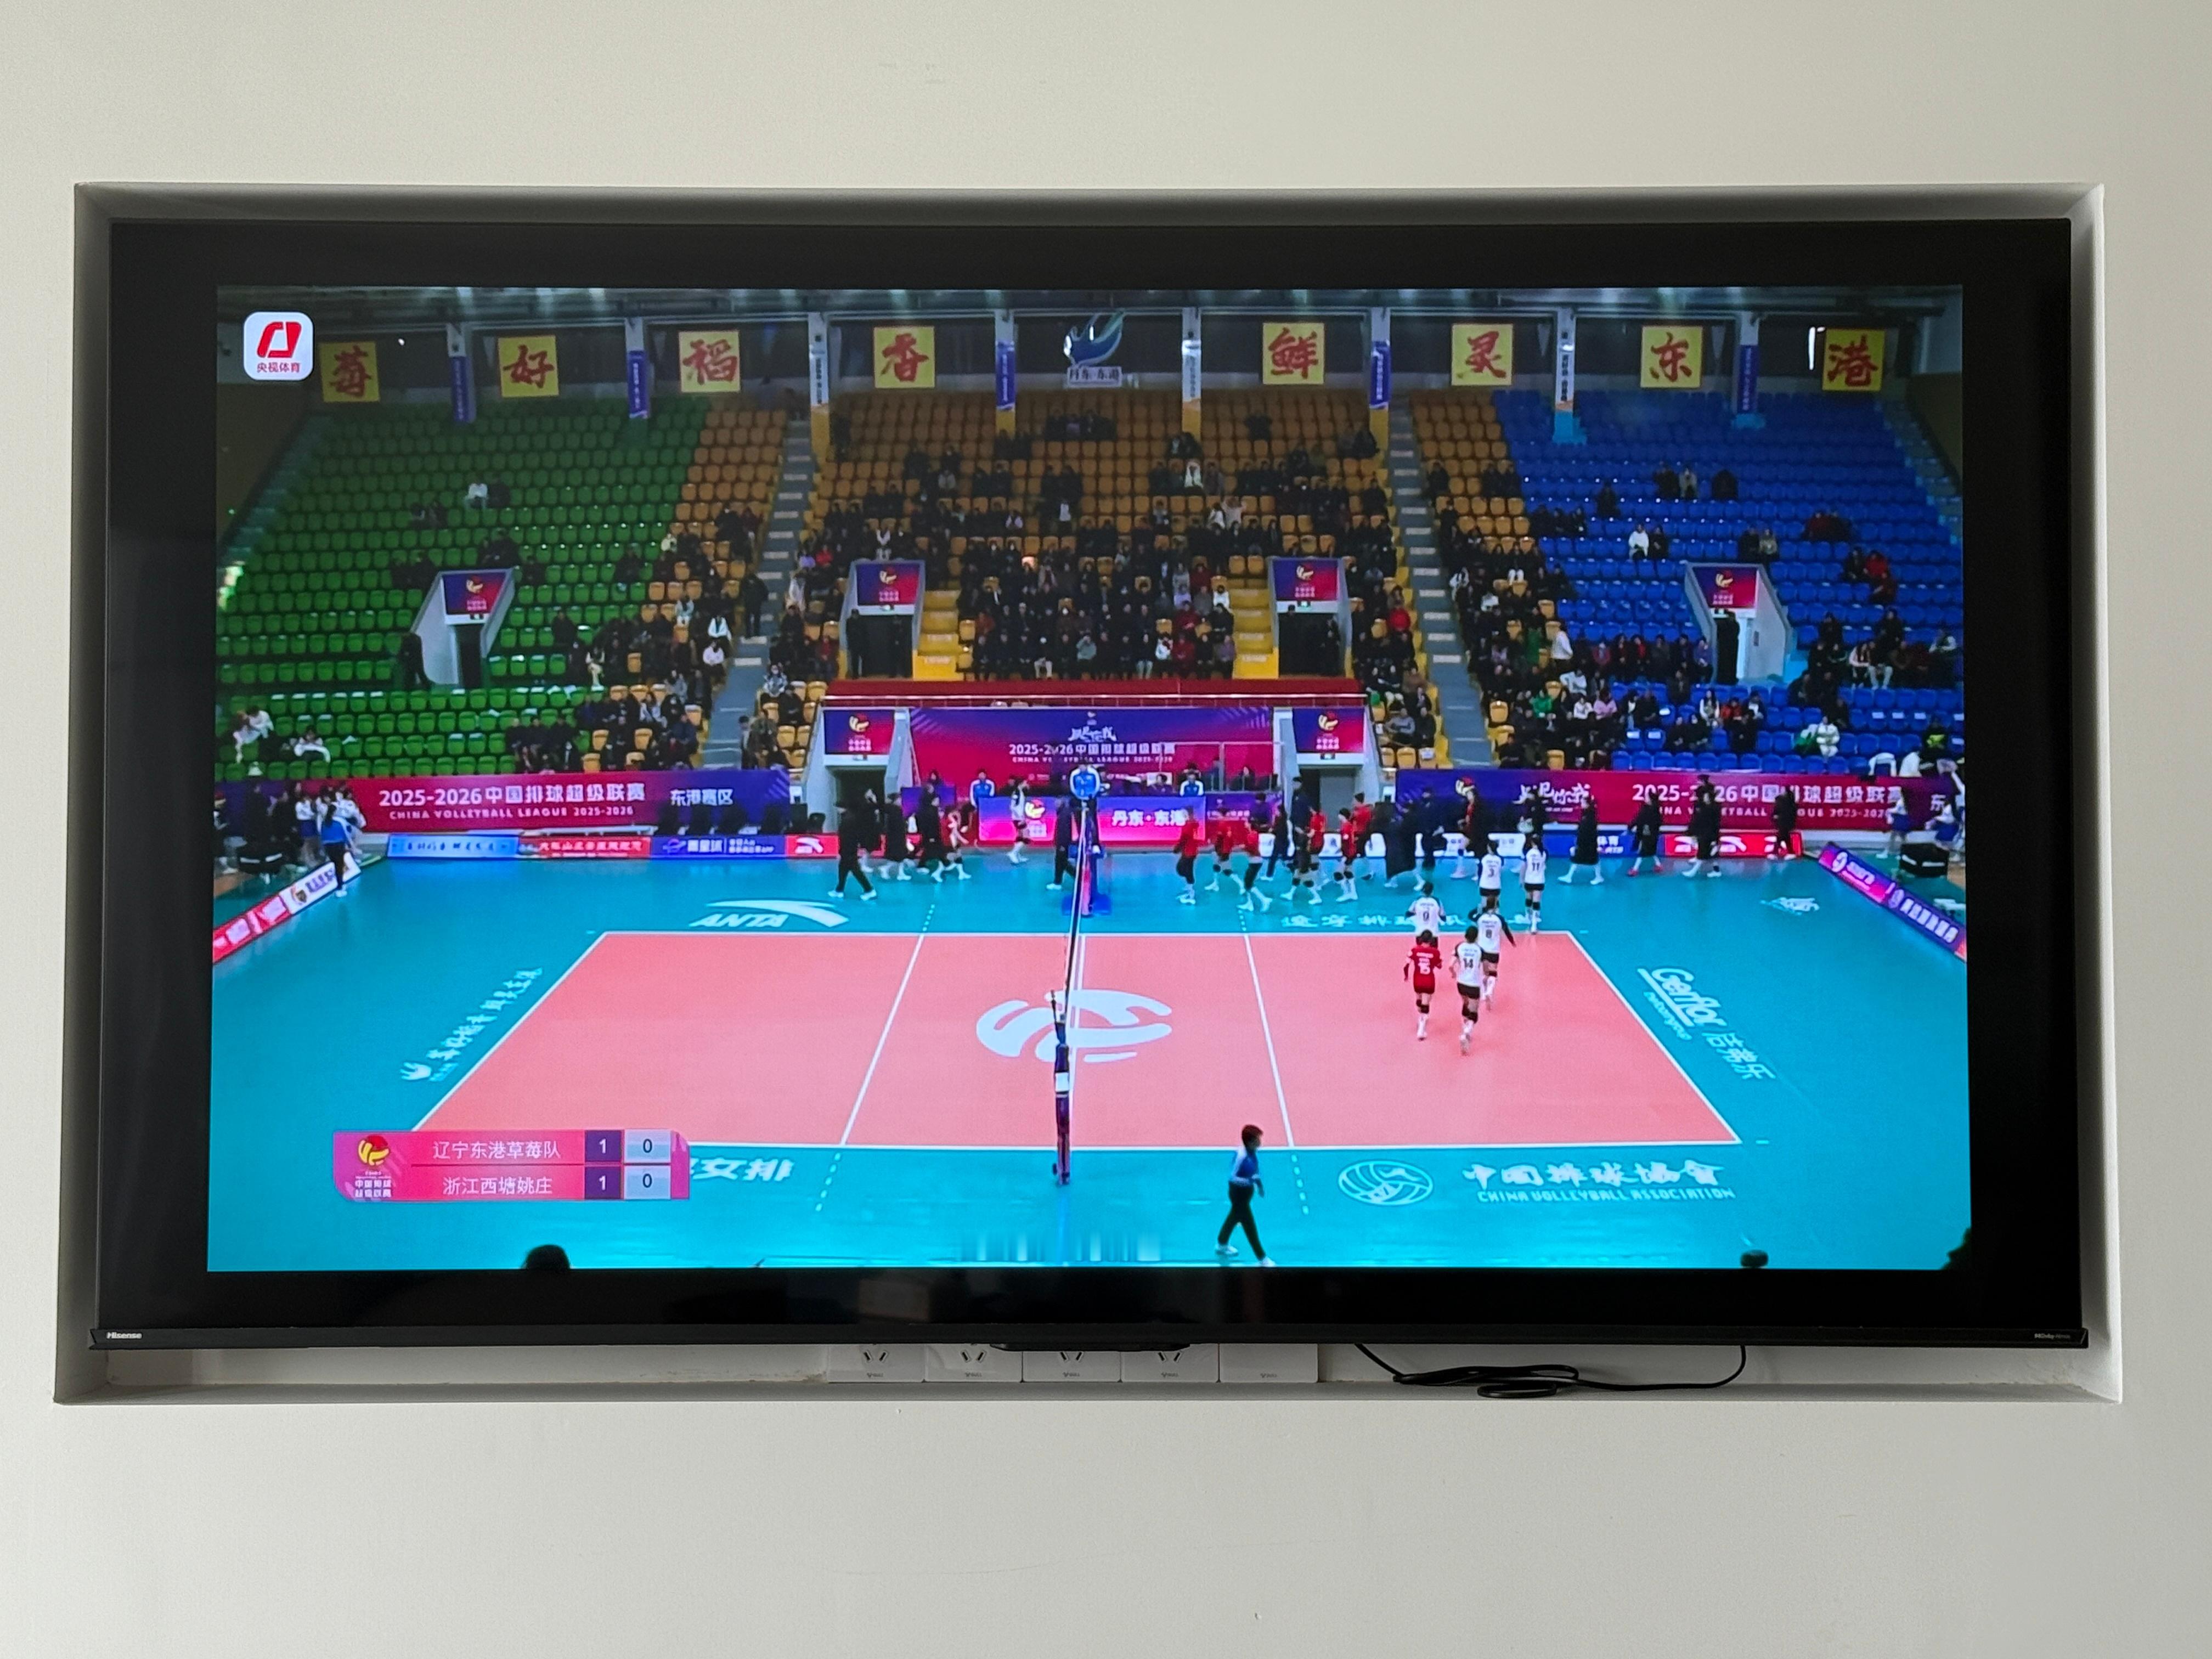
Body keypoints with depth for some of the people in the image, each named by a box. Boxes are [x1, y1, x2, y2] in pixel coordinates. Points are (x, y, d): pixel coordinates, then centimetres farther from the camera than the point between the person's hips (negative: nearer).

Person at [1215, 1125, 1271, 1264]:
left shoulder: (1254, 1151, -9)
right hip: (1239, 1193, -9)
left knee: (1235, 1217, 28)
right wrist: (1251, 1181, -34)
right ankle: (1262, 1259, 16)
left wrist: (1258, 1181, 2)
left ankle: (1222, 1244, 51)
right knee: (1250, 1226, 4)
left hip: (1248, 1191, 9)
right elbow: (1232, 1176, -28)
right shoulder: (1241, 1156, -33)